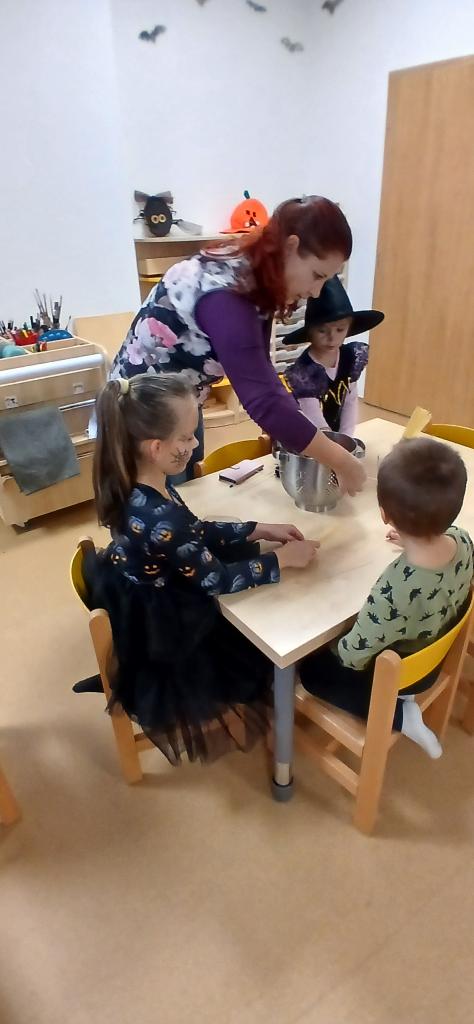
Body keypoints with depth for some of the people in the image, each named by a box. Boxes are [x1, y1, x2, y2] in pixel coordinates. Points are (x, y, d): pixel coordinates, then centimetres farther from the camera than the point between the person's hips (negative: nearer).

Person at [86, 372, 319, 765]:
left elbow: (198, 533, 3)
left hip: (153, 620, 8)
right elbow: (219, 579, -26)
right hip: (164, 642, -7)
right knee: (266, 641, 15)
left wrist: (259, 530, -2)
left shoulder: (140, 491, -10)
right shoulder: (160, 518, -38)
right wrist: (281, 559, -14)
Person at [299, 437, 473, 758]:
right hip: (433, 658, 7)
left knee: (312, 670, 15)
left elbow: (354, 657, -26)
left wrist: (329, 645, -8)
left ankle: (399, 715, 6)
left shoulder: (393, 592, -43)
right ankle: (401, 698, 17)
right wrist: (415, 541, 8)